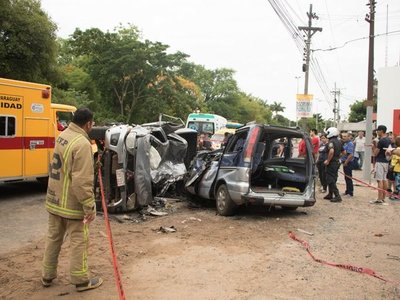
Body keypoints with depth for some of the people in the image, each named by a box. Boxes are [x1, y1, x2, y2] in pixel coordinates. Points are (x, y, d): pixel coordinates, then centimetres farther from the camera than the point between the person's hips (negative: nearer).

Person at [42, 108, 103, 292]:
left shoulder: (62, 135, 4)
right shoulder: (82, 144, -24)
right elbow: (82, 181, -26)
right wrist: (90, 206, -20)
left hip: (54, 199, 9)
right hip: (72, 203, -8)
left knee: (53, 237, 20)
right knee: (79, 241, 6)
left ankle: (47, 276, 33)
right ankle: (81, 281, 18)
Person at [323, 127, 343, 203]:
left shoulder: (331, 142, -17)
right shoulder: (339, 142, 12)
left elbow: (331, 151, -34)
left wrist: (328, 160, -25)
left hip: (332, 163, -9)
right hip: (337, 162, 9)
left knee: (331, 180, -5)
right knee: (333, 179, 18)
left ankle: (337, 196, -8)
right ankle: (330, 194, 28)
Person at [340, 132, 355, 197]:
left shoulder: (350, 144, -16)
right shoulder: (345, 143, 14)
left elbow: (351, 155, -23)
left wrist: (345, 162, -20)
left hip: (348, 163, -10)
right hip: (345, 163, 10)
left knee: (348, 177, -4)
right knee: (346, 178, 16)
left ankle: (350, 192, 3)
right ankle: (347, 191, 25)